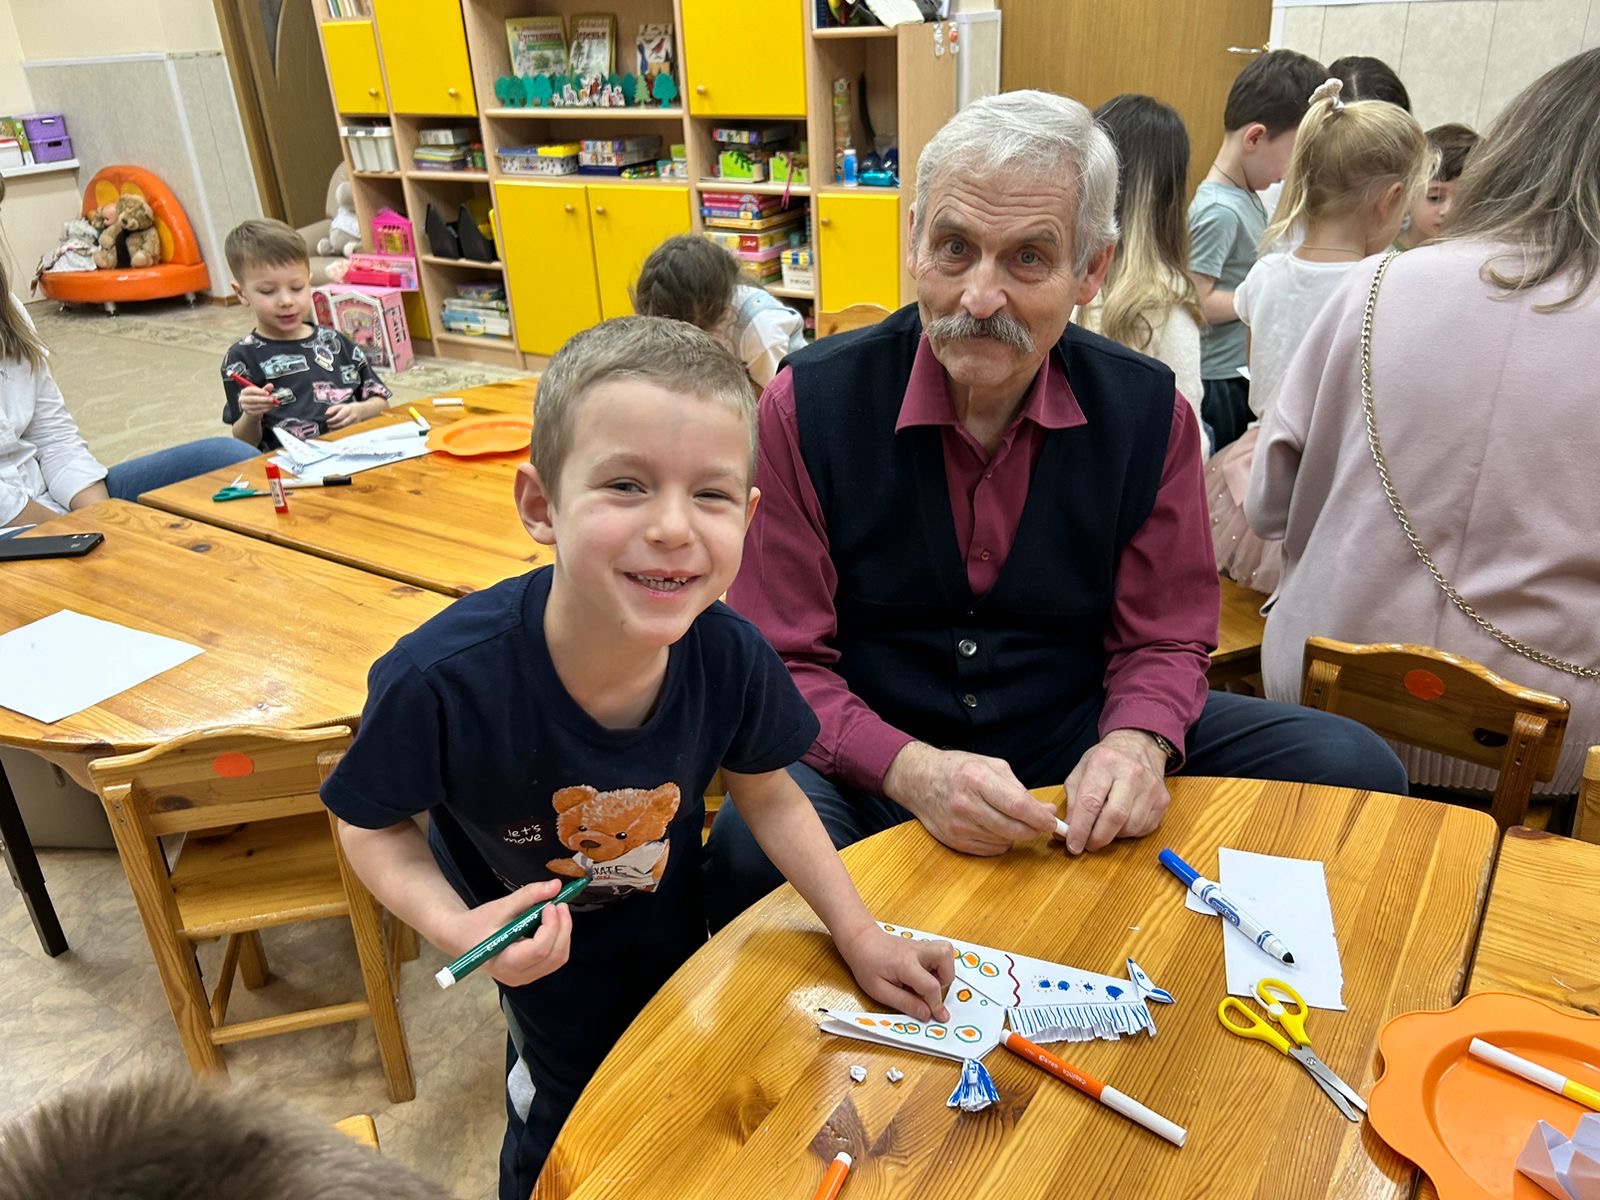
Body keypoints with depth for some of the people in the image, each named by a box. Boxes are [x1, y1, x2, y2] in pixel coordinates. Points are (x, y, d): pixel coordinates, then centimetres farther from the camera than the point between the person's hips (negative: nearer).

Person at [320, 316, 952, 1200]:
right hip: (539, 950, -2)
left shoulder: (731, 656, -31)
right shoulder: (442, 679, -39)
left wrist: (860, 937, -11)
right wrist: (458, 930, -36)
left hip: (671, 922, 3)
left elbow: (767, 796, -10)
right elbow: (374, 828, -19)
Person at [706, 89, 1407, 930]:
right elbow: (784, 664, -10)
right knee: (753, 849, -35)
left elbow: (1163, 642, 5)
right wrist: (913, 771, -27)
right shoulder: (809, 404, -11)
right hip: (872, 767, -2)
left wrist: (1135, 744, -19)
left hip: (1071, 749, 3)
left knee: (1350, 767, -11)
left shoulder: (1148, 412, -3)